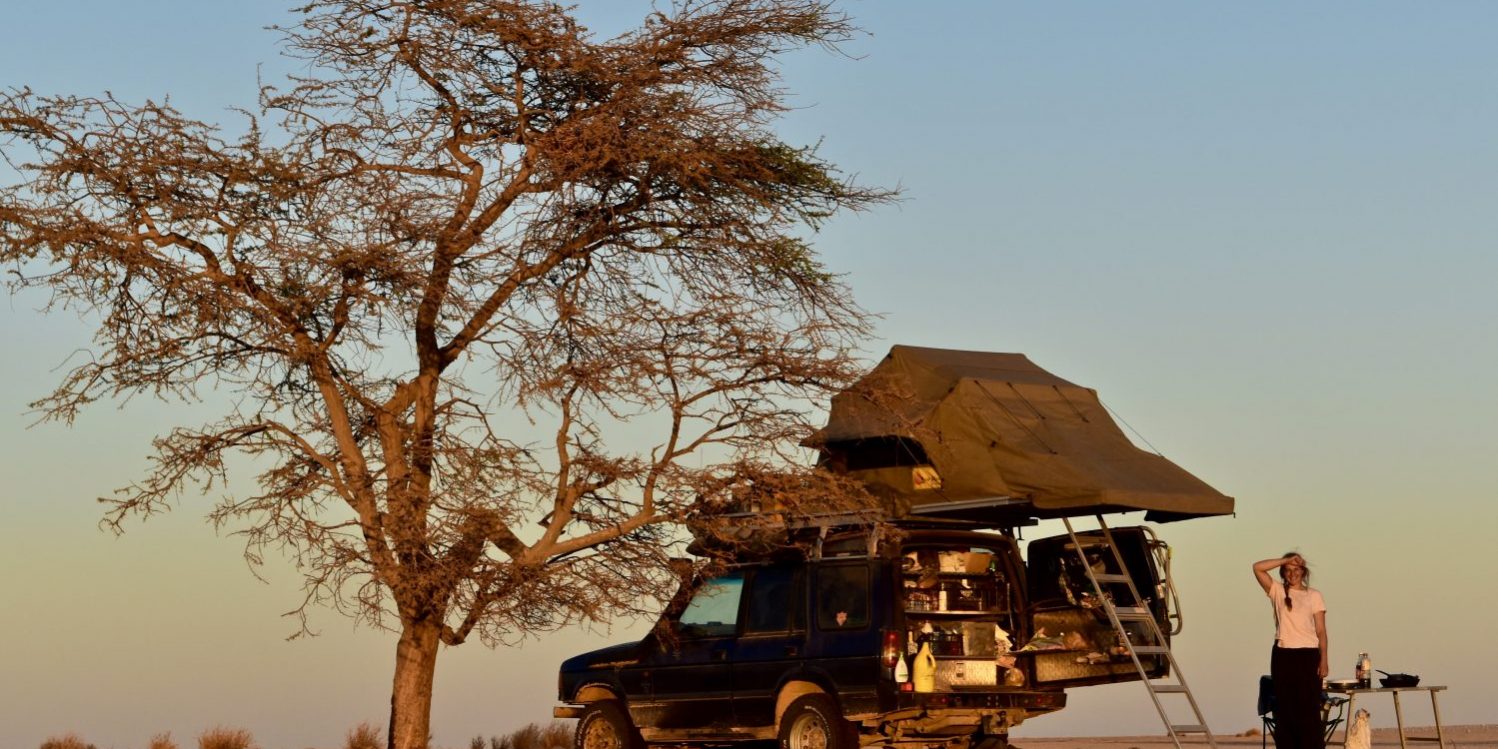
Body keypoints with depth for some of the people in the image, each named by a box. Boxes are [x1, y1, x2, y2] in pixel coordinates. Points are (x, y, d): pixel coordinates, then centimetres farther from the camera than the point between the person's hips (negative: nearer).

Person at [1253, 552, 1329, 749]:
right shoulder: (1277, 591, 9)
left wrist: (1324, 660, -5)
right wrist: (1286, 560, -6)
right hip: (1282, 654, 2)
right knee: (1284, 708, 2)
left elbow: (1321, 630, 3)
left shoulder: (1314, 595, 6)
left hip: (1307, 654, -2)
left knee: (1309, 708, -5)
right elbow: (1257, 568, -5)